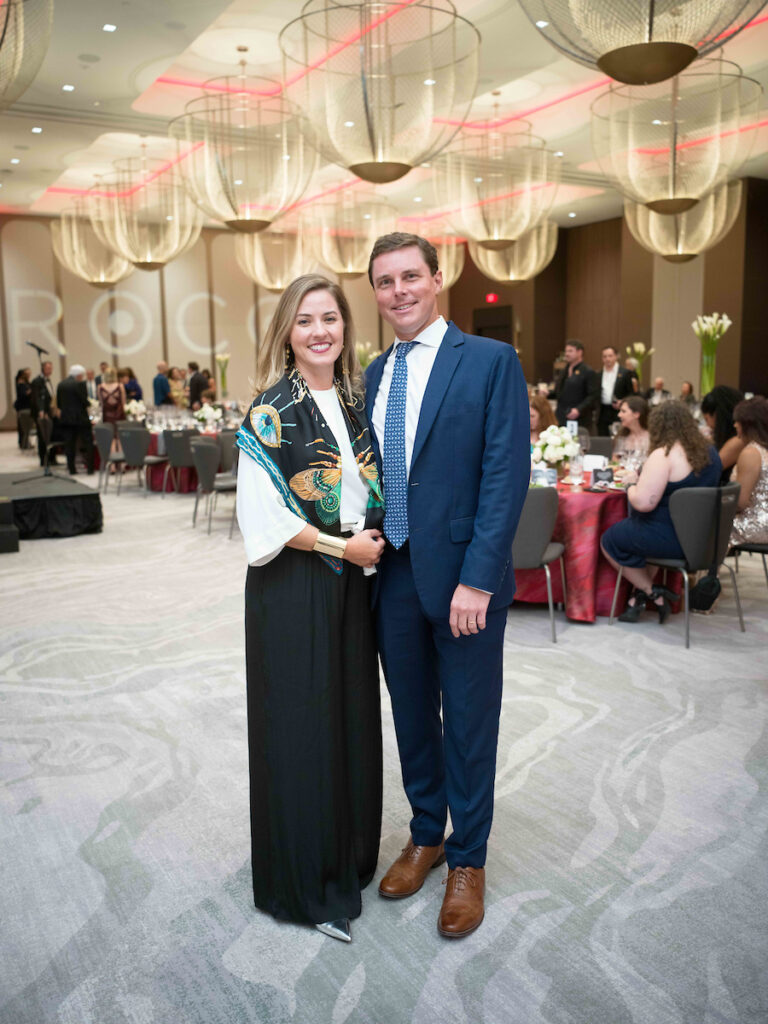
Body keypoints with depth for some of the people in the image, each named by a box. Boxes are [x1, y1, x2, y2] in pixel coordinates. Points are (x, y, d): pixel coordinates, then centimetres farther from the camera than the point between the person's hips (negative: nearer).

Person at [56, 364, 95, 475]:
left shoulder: (61, 384, 7)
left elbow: (58, 402, 10)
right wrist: (87, 406, 7)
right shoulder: (79, 384, -12)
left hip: (65, 417, 6)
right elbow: (84, 401, -13)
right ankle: (90, 468, 0)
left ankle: (71, 469, 7)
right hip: (80, 417, -6)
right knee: (87, 442, 3)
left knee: (69, 444, 7)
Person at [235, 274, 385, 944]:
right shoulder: (271, 411, -10)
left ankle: (349, 854, 34)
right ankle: (305, 877, 23)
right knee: (300, 724, 4)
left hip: (352, 581, 6)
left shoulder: (355, 400, 8)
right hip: (294, 585, -6)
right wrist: (341, 545, -15)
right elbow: (261, 513, -16)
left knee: (352, 712, 14)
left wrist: (376, 538, -1)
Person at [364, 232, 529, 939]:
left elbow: (507, 475, -14)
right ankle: (427, 834, 40)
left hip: (464, 576, -5)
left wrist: (477, 578, -19)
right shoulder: (377, 373, 10)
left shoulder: (491, 361, -8)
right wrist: (371, 550, 5)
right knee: (412, 714, 18)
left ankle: (468, 860, 31)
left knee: (469, 722, 10)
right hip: (393, 573, 5)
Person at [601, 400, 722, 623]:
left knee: (610, 540, 12)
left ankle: (653, 593, 14)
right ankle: (639, 596, 24)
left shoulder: (663, 455, -22)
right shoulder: (709, 451, 5)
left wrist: (631, 487, -4)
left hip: (671, 538, -9)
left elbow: (643, 503, -26)